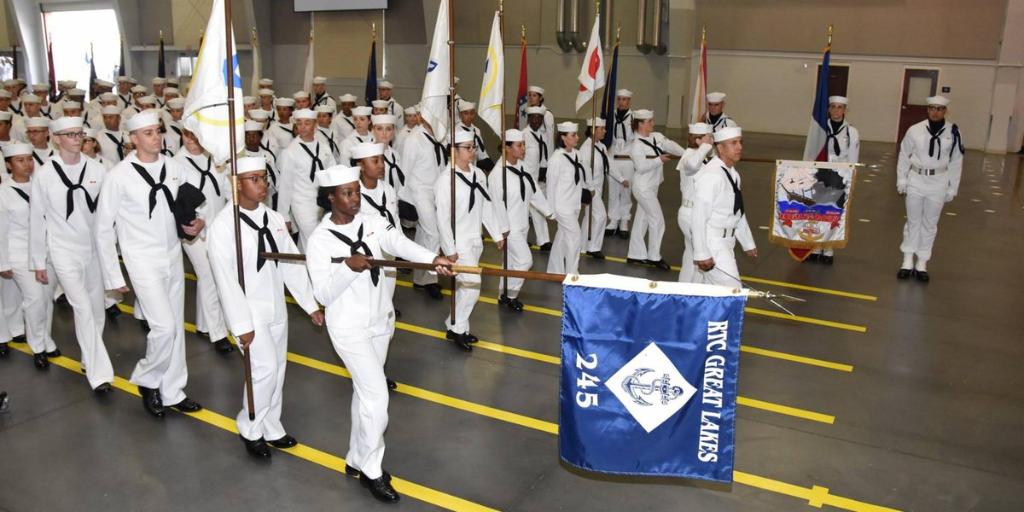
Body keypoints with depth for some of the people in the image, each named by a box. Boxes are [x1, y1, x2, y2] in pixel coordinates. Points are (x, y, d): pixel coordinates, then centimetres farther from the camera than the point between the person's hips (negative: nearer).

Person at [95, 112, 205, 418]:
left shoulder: (175, 168, -1)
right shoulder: (119, 176, -13)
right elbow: (103, 228, -6)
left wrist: (197, 223, -9)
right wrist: (114, 276, -5)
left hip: (173, 257, 5)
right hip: (143, 260, -5)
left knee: (176, 327, 11)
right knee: (164, 327, -13)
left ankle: (171, 392, 26)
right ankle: (147, 381, 15)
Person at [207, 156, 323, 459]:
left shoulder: (274, 219, 2)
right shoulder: (223, 226, -16)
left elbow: (292, 264, 6)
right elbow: (226, 280, -17)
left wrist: (310, 304, 6)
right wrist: (242, 324, -17)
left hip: (276, 309, 6)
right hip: (249, 311, -6)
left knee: (278, 369, 12)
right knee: (266, 368, -12)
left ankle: (271, 429, 30)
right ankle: (249, 430, 11)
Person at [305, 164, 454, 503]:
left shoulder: (372, 222, -2)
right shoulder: (320, 240, -14)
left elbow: (401, 245, -20)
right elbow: (323, 295, -17)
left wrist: (433, 259, -38)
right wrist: (348, 267, -32)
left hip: (380, 320, 5)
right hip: (350, 328, -5)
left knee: (365, 392, 16)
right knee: (377, 395, -7)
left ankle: (357, 460, 33)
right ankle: (371, 470, 13)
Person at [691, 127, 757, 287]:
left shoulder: (733, 174, 8)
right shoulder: (711, 175, -20)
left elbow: (738, 212, 18)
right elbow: (700, 217, -21)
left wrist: (748, 243, 22)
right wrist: (702, 254, -21)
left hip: (725, 242, 9)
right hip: (711, 243, -9)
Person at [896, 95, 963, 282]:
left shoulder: (953, 133, -7)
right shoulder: (915, 130, -8)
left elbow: (956, 162, 0)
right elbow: (904, 156, 3)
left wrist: (952, 188, 2)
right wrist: (901, 180, 3)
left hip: (938, 183, 0)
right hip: (916, 180, 0)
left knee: (930, 224, 10)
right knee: (913, 221, 11)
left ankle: (922, 263, 21)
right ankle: (908, 261, 22)